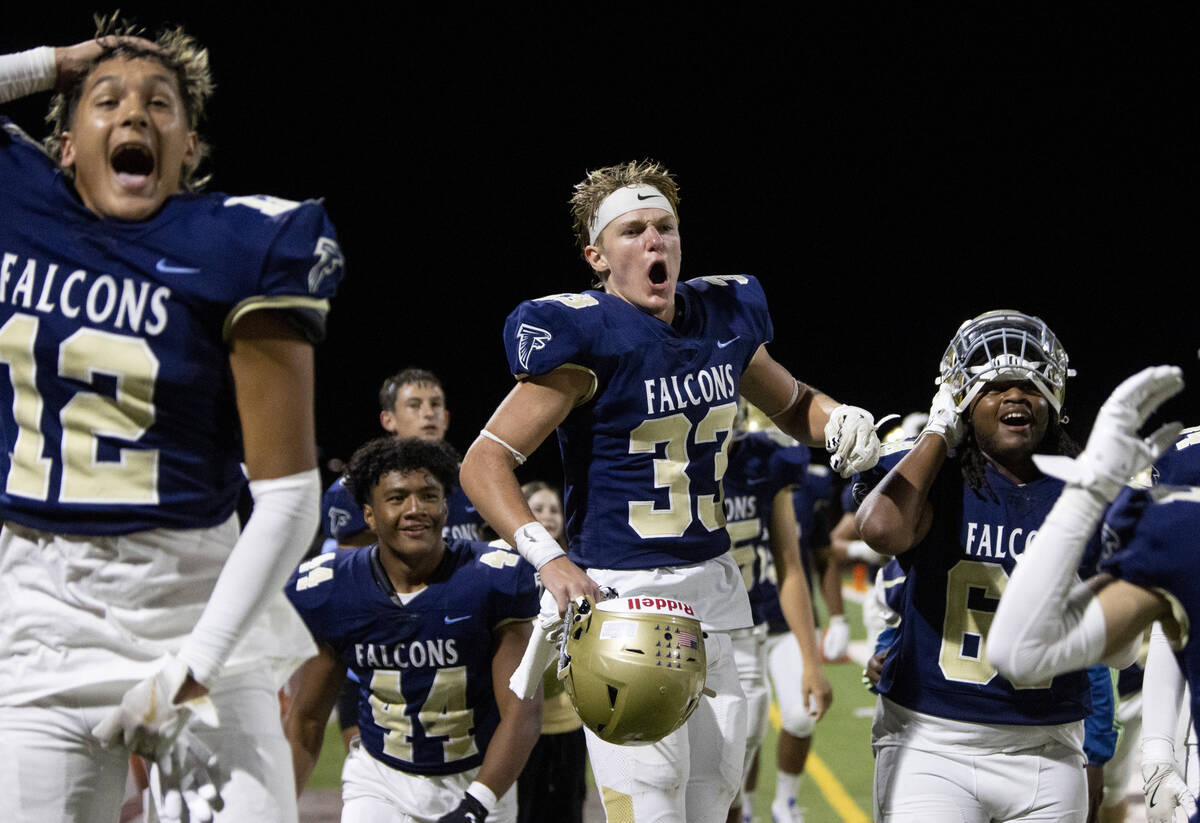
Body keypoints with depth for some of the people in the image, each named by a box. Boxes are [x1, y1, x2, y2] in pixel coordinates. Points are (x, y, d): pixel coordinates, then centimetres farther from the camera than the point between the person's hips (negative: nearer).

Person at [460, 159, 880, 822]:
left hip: (712, 590, 7)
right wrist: (548, 559, -28)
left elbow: (790, 403, 27)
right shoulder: (585, 335, -13)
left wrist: (840, 419, 4)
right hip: (620, 595, -7)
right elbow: (485, 463, -14)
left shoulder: (724, 317, 8)